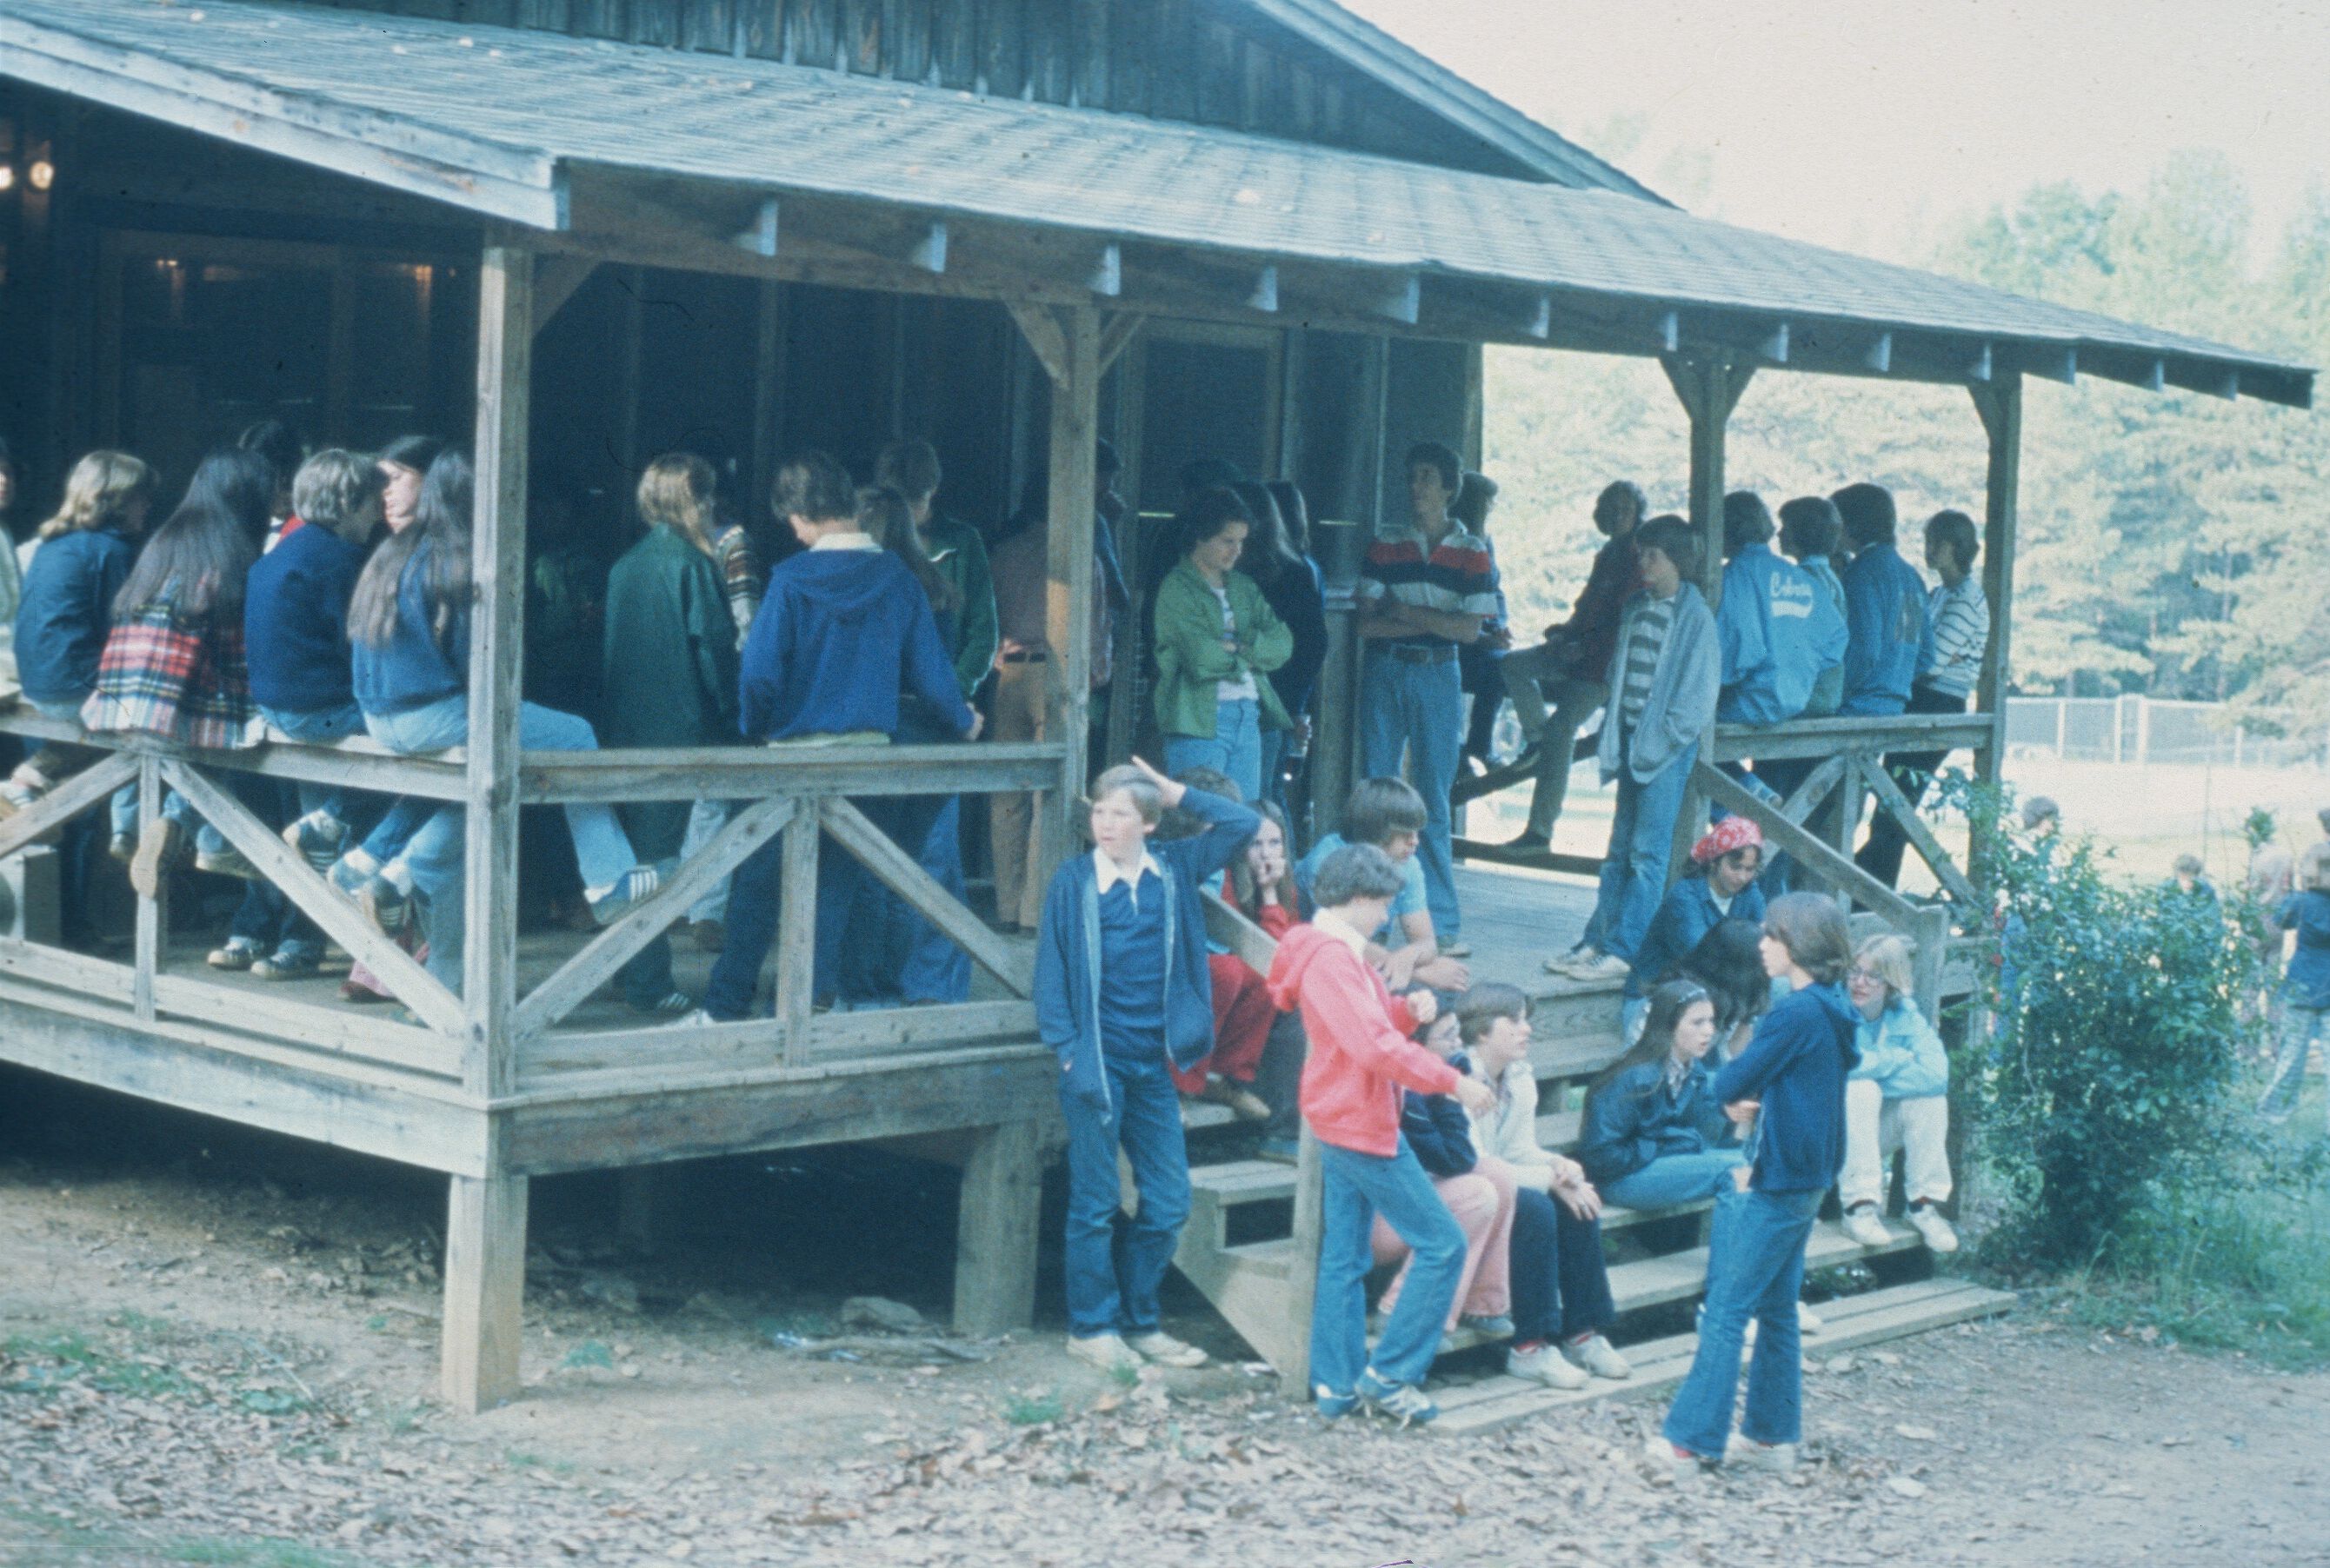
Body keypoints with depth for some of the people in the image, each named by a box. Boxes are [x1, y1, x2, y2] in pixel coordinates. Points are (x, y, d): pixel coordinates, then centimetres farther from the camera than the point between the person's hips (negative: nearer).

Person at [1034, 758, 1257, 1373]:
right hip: (1098, 1061, -4)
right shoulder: (1073, 880, -4)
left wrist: (1176, 793, 2)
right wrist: (1067, 1049, -10)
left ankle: (1138, 1321, 22)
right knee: (1095, 1205, 3)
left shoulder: (1174, 870, 5)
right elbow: (1051, 969, -2)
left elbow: (1243, 824, 7)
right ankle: (1091, 1327, 15)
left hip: (1154, 1062, 4)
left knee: (1169, 1202, 8)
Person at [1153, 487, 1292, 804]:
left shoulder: (1242, 586, 17)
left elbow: (1282, 644, 6)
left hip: (1248, 717, 7)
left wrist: (1239, 644, -10)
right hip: (1199, 719, -7)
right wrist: (1250, 653, 0)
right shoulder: (1177, 588, -4)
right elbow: (1200, 656, -16)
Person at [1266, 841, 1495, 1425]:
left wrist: (1406, 1011, -2)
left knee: (1344, 1257, 12)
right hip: (1361, 1123, -11)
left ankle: (1336, 1384, 15)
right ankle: (1388, 1373, -2)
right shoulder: (1331, 957, -20)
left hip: (1343, 1123, 11)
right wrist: (1453, 1082, -22)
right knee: (1443, 1244, -6)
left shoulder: (1337, 952, 14)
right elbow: (1375, 1048, -27)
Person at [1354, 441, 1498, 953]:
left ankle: (1442, 924, 5)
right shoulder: (1384, 542, 4)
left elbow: (1472, 628, -4)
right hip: (1384, 672, 0)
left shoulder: (1471, 550, 4)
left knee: (1434, 804, 2)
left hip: (1438, 675, 0)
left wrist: (1410, 612, -12)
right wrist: (1438, 622, -11)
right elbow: (1367, 621, -4)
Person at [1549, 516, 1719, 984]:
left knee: (1648, 853, -5)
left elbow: (1697, 690, -9)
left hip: (1667, 744, -7)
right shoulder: (1637, 607, 13)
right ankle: (1596, 942, 13)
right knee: (1619, 850, 11)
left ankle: (1622, 951, -5)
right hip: (1631, 739, 7)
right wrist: (1614, 727, 9)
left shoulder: (1693, 615, -8)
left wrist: (1666, 735, -11)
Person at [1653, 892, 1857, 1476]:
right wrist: (1754, 1099, -4)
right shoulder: (1832, 1010, 10)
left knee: (1726, 1310, -6)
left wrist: (1732, 1091, 6)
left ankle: (1692, 1438, -4)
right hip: (1806, 1180, 10)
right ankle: (1774, 1434, 19)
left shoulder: (1797, 1013, -19)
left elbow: (1730, 1084, -17)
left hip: (1776, 1183, -10)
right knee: (1776, 1307, 15)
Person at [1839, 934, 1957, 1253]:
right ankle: (1860, 1206, -27)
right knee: (1860, 1089, -31)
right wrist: (1895, 1059, -20)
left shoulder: (1906, 1014, -4)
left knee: (1930, 1095, -20)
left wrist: (1868, 1066, -23)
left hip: (1880, 1132, 4)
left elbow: (1937, 1072, -20)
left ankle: (1925, 1205, -11)